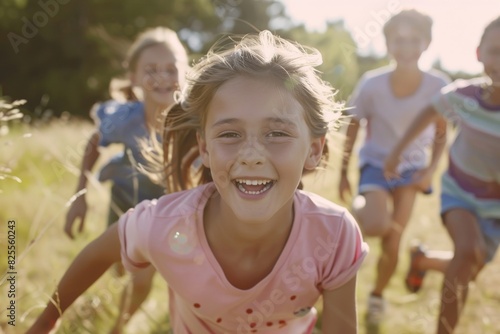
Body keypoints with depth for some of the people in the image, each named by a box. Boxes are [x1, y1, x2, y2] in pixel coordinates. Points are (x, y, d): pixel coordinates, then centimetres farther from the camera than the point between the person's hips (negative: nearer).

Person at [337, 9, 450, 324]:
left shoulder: (438, 85, -16)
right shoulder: (372, 83, -18)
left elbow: (442, 132, 0)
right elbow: (352, 129, -5)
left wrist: (431, 169, -9)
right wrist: (344, 173, 0)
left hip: (410, 166, 2)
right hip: (376, 163, -1)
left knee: (392, 242, 1)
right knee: (376, 226, -28)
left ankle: (377, 295, 28)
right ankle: (359, 206, 8)